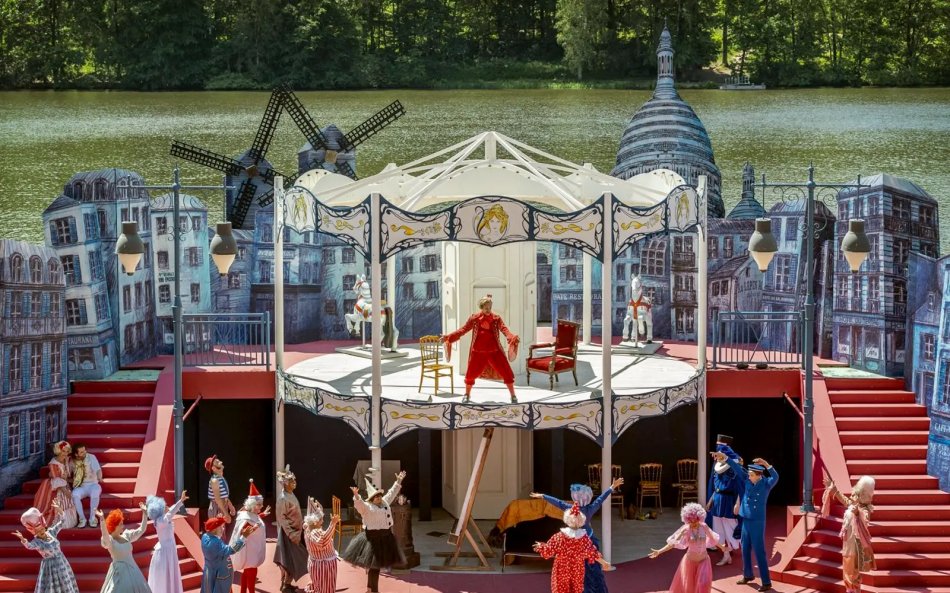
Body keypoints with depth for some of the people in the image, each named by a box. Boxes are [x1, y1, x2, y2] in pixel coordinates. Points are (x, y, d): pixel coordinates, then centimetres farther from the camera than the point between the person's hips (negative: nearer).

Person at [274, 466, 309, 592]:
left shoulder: (291, 495, 6)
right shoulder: (283, 499, -21)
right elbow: (282, 519, -20)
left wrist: (301, 527, 15)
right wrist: (291, 534, -21)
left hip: (295, 531, 9)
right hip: (289, 533, -9)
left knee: (294, 559, 15)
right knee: (291, 559, -3)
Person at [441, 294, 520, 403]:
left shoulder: (496, 318, -3)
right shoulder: (474, 319, 0)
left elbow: (504, 329, -16)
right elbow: (463, 329, 1)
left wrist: (513, 338, -37)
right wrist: (448, 337, -6)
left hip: (494, 351, -1)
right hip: (478, 352, 1)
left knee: (507, 372, -4)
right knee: (471, 374, 6)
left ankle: (513, 396, 10)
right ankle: (467, 395, 31)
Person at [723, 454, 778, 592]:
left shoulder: (766, 484, -13)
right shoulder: (747, 481, 0)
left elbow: (775, 477, -32)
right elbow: (737, 468, 1)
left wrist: (766, 464, -40)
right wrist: (725, 458, -6)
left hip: (757, 522, -6)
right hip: (746, 520, 6)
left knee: (759, 551, -5)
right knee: (745, 549, 17)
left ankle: (766, 582, 1)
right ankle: (747, 575, 35)